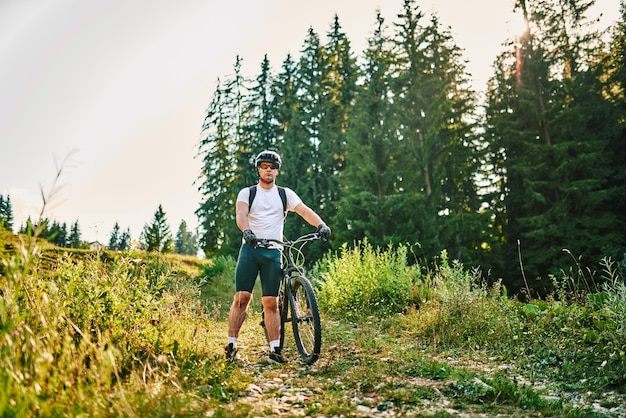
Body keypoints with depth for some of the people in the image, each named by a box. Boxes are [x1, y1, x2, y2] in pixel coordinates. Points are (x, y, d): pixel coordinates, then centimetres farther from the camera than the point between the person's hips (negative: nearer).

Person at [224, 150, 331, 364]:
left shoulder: (285, 194, 12)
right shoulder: (247, 193, 8)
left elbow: (304, 210, -2)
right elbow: (241, 214, -11)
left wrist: (321, 225, -22)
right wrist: (246, 230, -33)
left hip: (273, 252, 1)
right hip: (250, 250, -1)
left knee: (271, 302, 0)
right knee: (242, 298, -6)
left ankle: (275, 349, 5)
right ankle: (231, 344, 4)